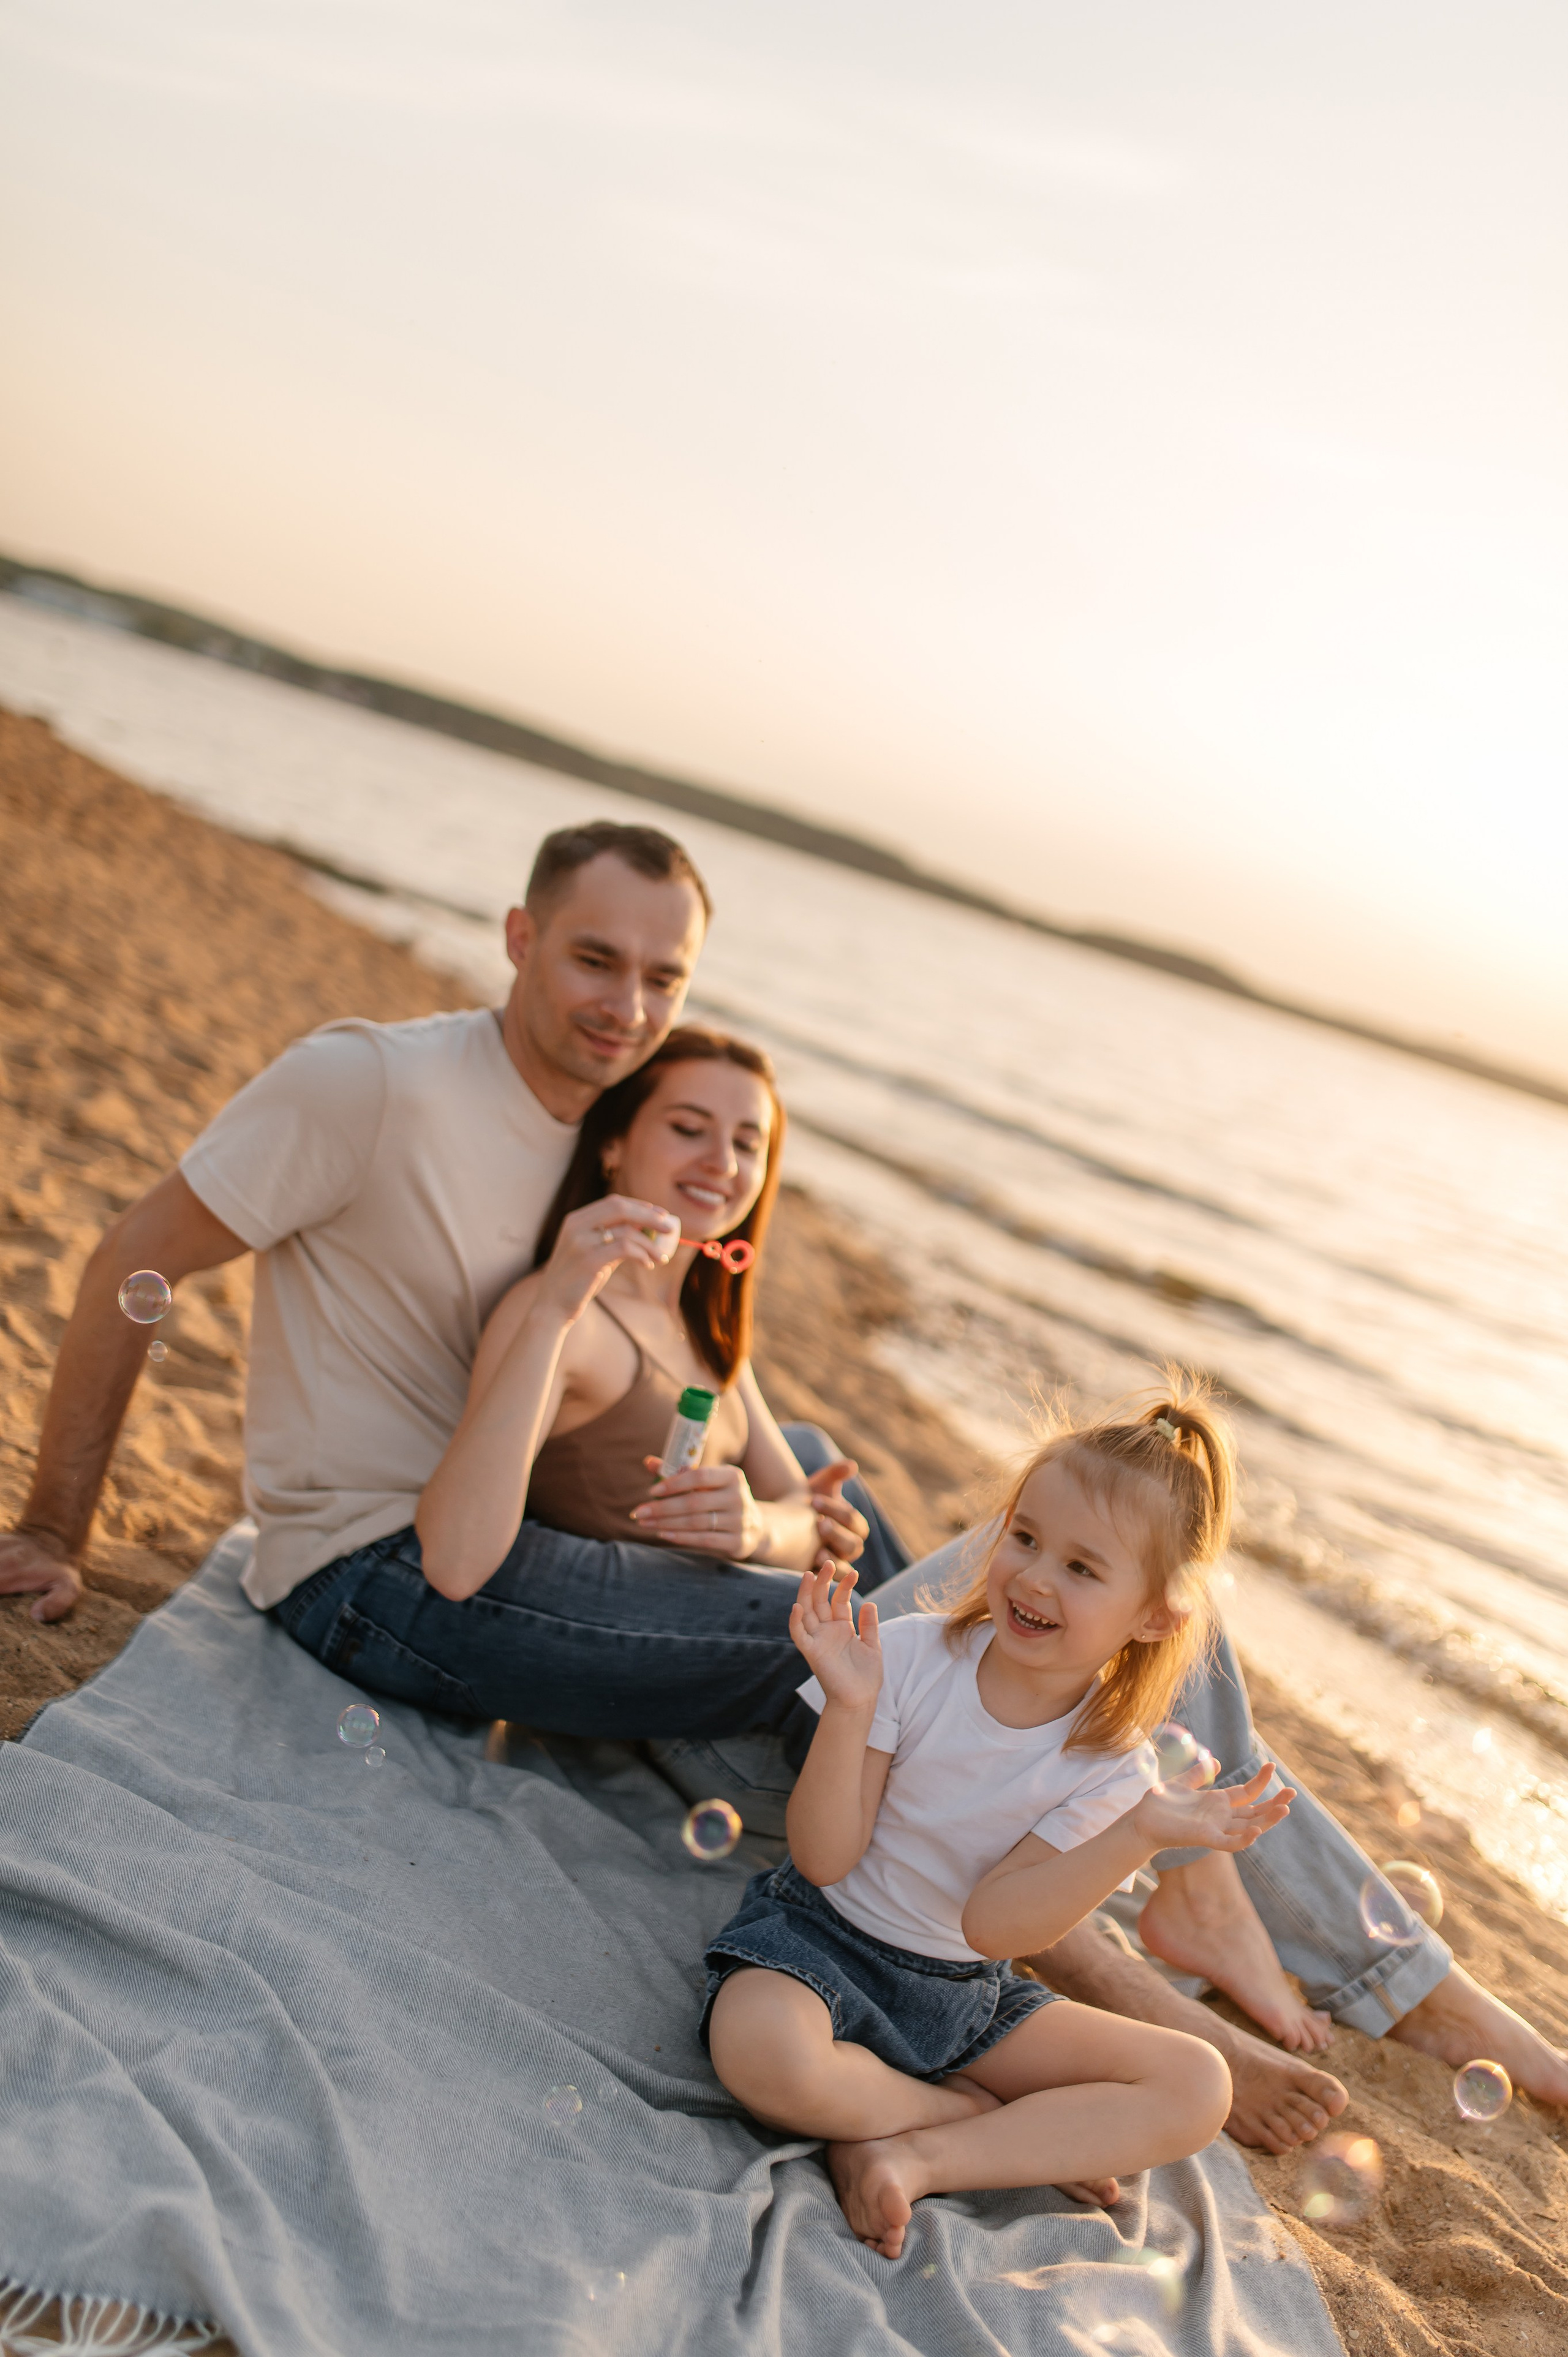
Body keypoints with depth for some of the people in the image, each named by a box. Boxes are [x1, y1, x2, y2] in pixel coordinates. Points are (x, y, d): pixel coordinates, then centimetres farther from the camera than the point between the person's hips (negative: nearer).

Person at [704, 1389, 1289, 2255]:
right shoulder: (913, 1656, -15)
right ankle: (996, 2123, -8)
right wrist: (849, 1708, -31)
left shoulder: (1113, 1764, -10)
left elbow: (990, 1923, -21)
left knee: (1197, 2088, -11)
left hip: (966, 1991, 2)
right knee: (764, 2052, -37)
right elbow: (826, 1860, -16)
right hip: (824, 1935, -2)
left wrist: (1145, 1831, -30)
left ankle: (917, 2158, -19)